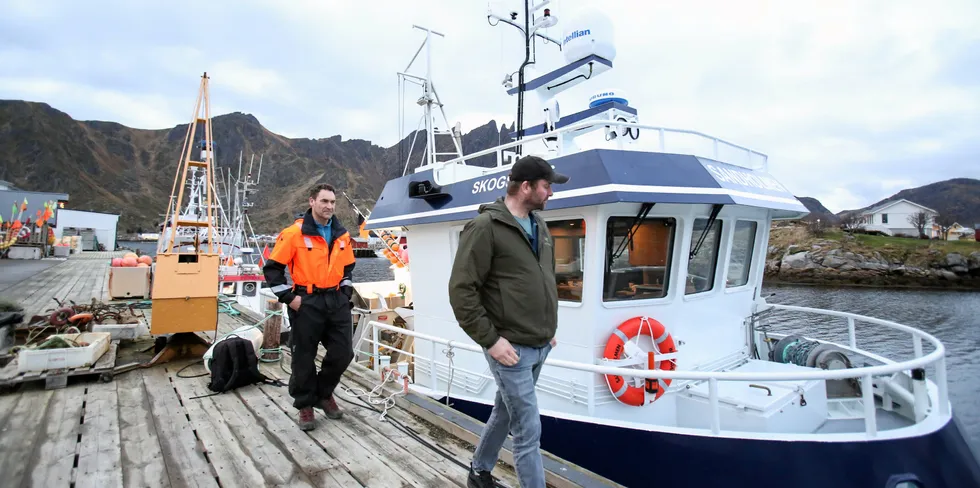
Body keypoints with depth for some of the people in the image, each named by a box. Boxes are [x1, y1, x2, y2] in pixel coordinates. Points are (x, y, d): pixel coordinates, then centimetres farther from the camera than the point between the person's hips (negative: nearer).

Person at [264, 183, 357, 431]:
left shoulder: (342, 235, 7)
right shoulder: (295, 233, -9)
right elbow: (272, 268, -6)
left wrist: (346, 292, 9)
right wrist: (288, 297, -10)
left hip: (337, 301, 5)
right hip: (306, 304, -5)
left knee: (343, 353, 7)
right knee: (304, 357, 7)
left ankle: (323, 393, 31)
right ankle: (305, 405, 25)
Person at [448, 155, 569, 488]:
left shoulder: (539, 224, 9)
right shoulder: (485, 227, -15)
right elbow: (461, 290, -16)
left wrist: (550, 325, 16)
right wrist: (490, 339, -17)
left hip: (540, 345, 8)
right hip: (512, 348, -8)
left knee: (505, 413, 23)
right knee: (528, 430, 2)